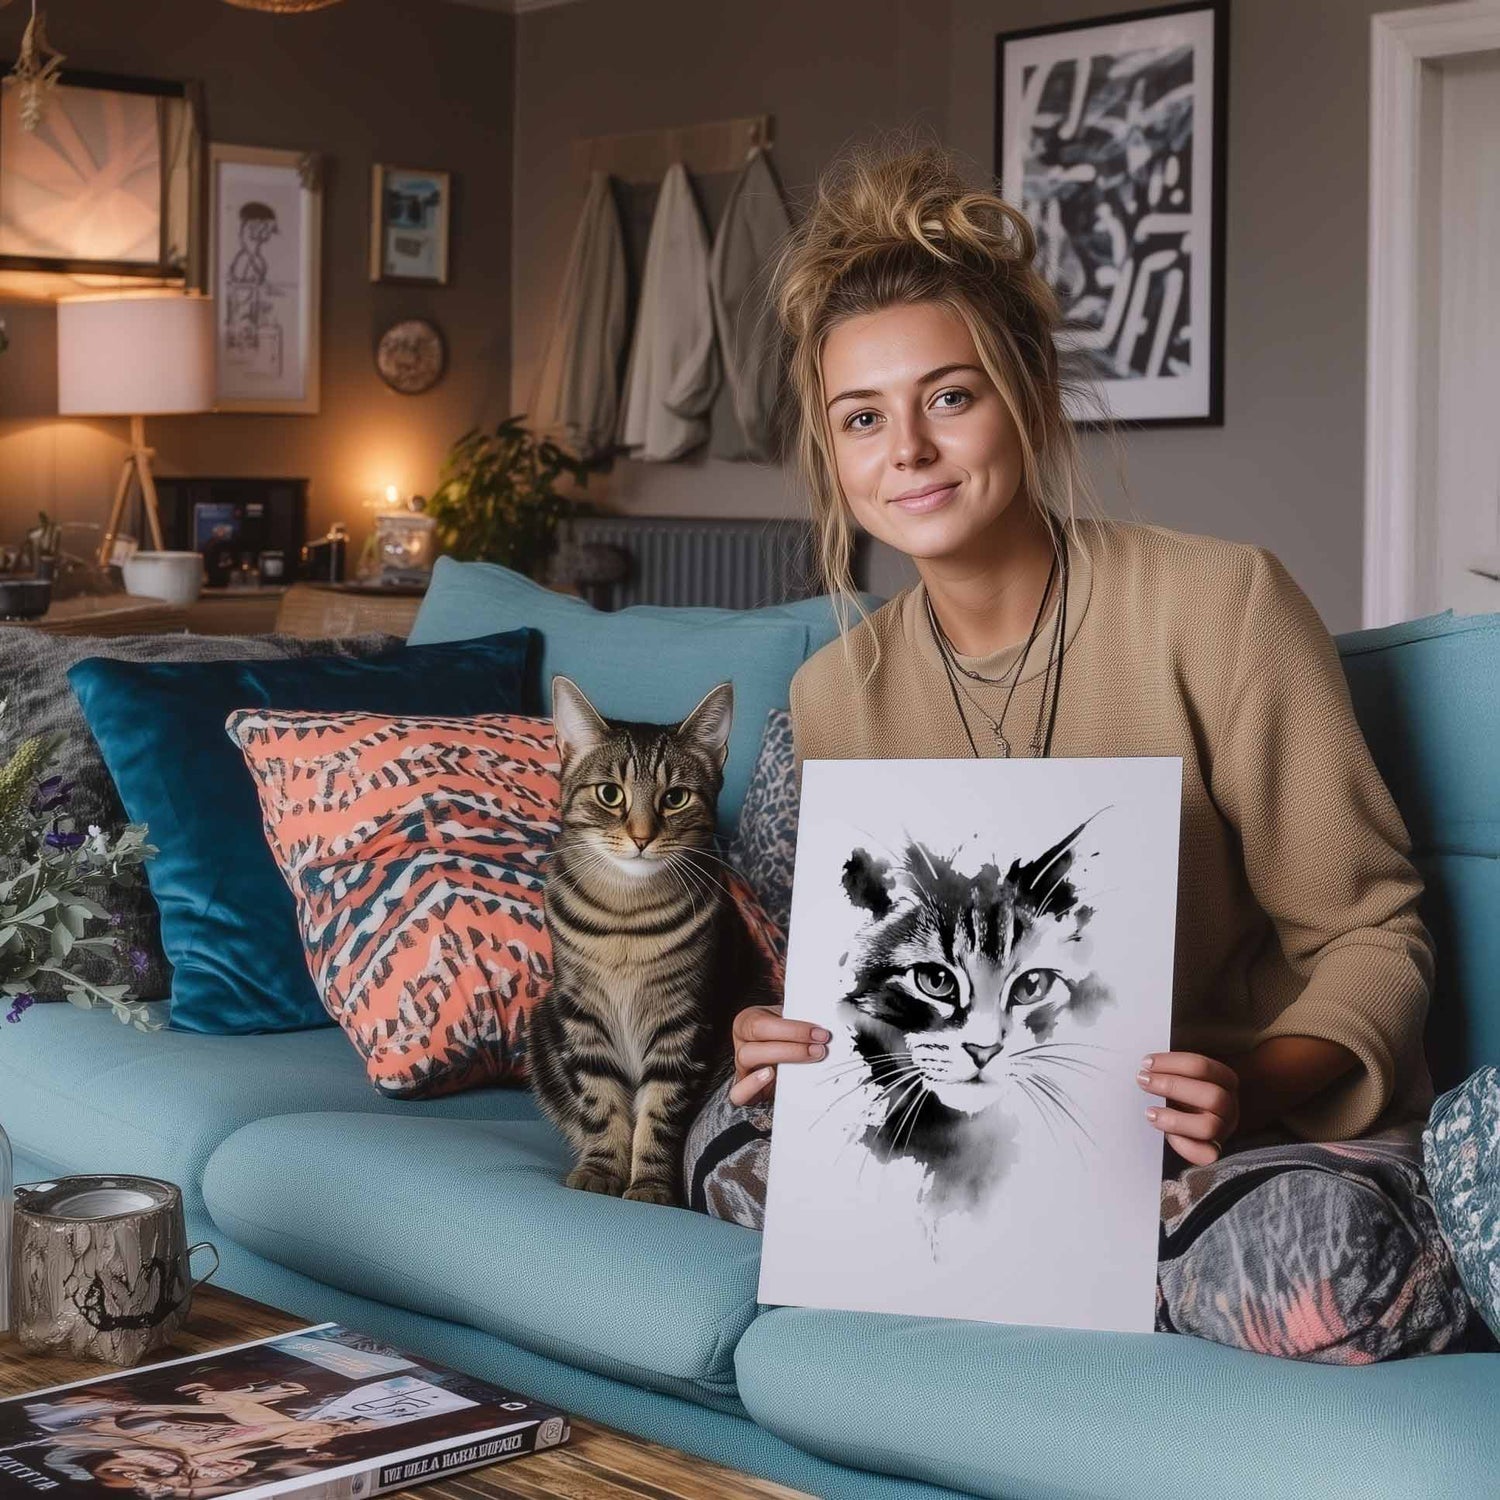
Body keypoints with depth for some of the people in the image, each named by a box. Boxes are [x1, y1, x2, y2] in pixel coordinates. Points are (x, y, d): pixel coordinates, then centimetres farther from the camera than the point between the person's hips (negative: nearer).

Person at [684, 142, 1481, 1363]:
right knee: (732, 1143, -23)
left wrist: (1257, 1083, -28)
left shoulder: (1219, 606, -13)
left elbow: (1369, 936, -8)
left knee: (1316, 1272, -37)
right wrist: (790, 1051, -12)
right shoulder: (836, 694, 2)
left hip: (1274, 1122, -3)